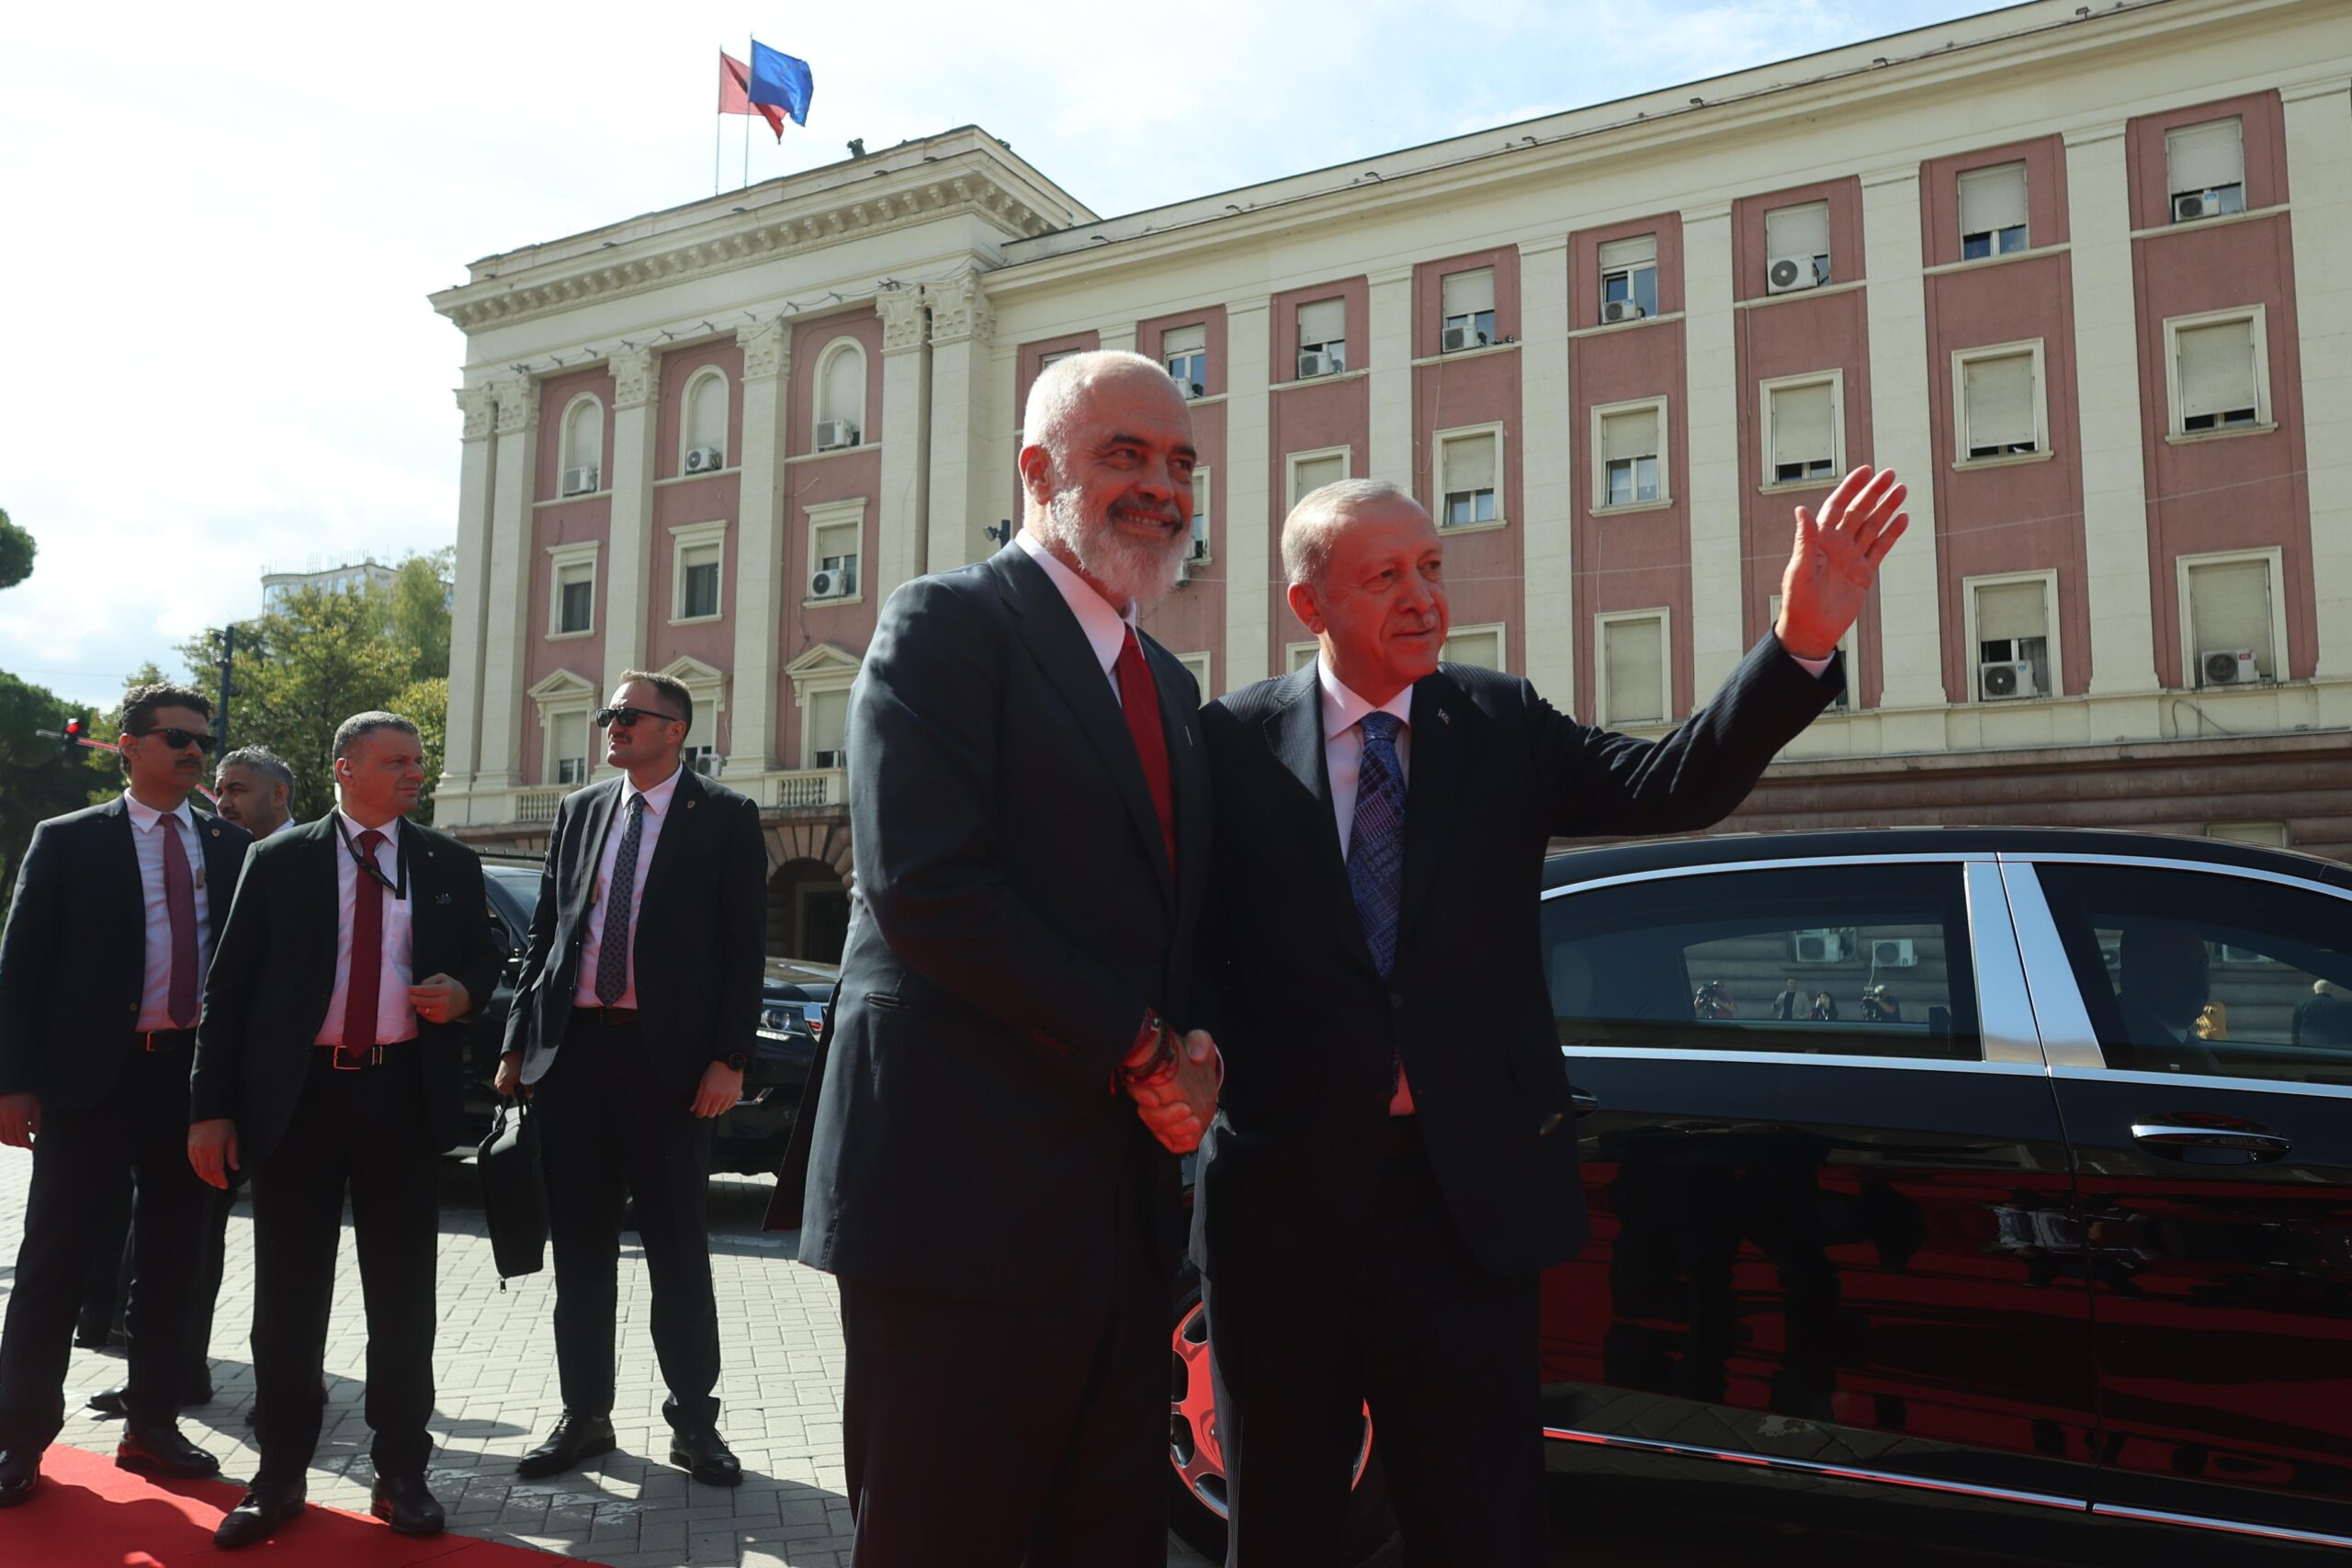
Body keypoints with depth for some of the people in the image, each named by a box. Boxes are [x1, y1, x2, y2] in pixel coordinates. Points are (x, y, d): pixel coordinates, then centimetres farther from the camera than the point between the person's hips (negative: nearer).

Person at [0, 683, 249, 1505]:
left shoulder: (231, 847, 8)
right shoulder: (68, 841, 0)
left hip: (195, 1073, 3)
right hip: (93, 1076, -3)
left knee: (171, 1260, 11)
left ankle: (151, 1425, 23)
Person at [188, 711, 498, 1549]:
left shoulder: (450, 864, 8)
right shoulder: (278, 860, 3)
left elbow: (482, 957, 18)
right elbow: (227, 987, 1)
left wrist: (461, 993, -7)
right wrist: (212, 1107, -5)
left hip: (404, 1094, 1)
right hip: (296, 1094, -1)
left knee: (402, 1292, 8)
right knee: (288, 1294, 6)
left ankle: (402, 1474, 19)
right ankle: (278, 1477, 20)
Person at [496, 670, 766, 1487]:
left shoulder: (724, 818, -1)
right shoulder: (577, 811, 12)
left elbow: (745, 945, -5)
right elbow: (544, 931, 13)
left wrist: (729, 1058, -12)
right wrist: (517, 1045, 8)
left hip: (667, 1056, -4)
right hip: (571, 1049, 4)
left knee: (678, 1246, 4)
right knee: (580, 1244, 11)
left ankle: (694, 1419, 17)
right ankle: (584, 1415, 23)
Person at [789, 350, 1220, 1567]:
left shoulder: (1165, 682, 19)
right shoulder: (945, 624, -5)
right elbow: (922, 886, -17)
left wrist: (1191, 1046, -2)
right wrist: (1137, 1051, -14)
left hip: (1123, 1193, 8)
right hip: (967, 1184, -7)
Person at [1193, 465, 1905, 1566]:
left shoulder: (1502, 724, 3)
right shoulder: (1235, 742, -3)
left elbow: (1675, 785, -10)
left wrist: (1803, 642, -22)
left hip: (1467, 1192, 1)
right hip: (1283, 1194, -1)